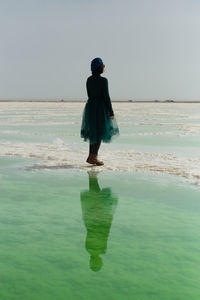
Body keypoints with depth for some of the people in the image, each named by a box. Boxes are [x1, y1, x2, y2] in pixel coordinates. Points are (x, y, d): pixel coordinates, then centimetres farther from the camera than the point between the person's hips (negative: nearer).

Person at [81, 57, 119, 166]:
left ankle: (91, 156, 17)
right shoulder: (103, 80, -15)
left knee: (93, 131, 15)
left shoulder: (89, 79, 6)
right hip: (101, 107, -7)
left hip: (90, 106, 8)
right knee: (100, 133, 0)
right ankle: (93, 157, 0)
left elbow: (89, 95, 12)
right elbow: (106, 97, -15)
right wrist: (111, 113, -10)